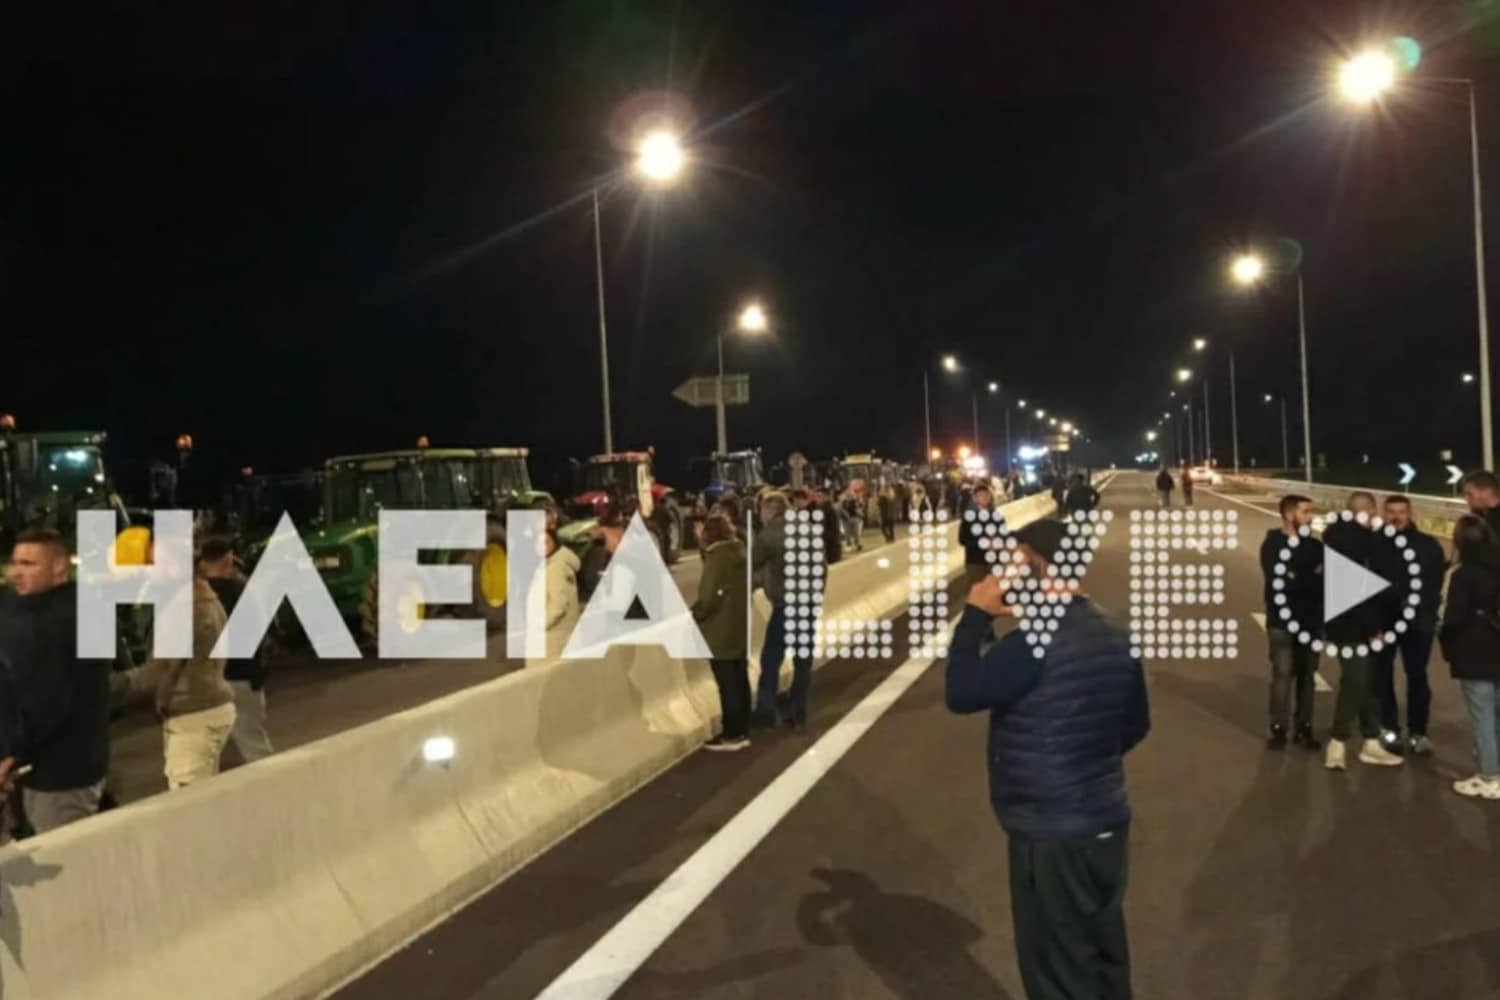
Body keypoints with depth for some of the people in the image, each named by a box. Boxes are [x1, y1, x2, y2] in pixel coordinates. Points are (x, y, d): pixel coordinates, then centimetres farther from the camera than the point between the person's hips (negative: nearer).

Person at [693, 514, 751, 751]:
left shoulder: (718, 556, -18)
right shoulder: (740, 552, 8)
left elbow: (710, 596, -20)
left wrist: (692, 616, -8)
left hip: (721, 630, -9)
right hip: (740, 625, 9)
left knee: (727, 684, -1)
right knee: (739, 680, 14)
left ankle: (732, 735, 7)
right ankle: (742, 731, 21)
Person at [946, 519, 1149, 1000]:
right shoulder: (1114, 634, 4)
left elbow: (961, 694, -20)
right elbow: (1136, 725, 12)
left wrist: (975, 616, -13)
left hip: (1052, 835, -8)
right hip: (1108, 820, 8)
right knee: (1106, 956, 22)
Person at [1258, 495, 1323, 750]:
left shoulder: (1315, 546, 9)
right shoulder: (1272, 545, -5)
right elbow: (1279, 583, -17)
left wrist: (1298, 579, -16)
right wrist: (1312, 579, -11)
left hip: (1311, 620, 4)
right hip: (1282, 621, -4)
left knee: (1307, 675, 8)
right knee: (1283, 674, -4)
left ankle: (1303, 728, 16)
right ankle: (1278, 729, 3)